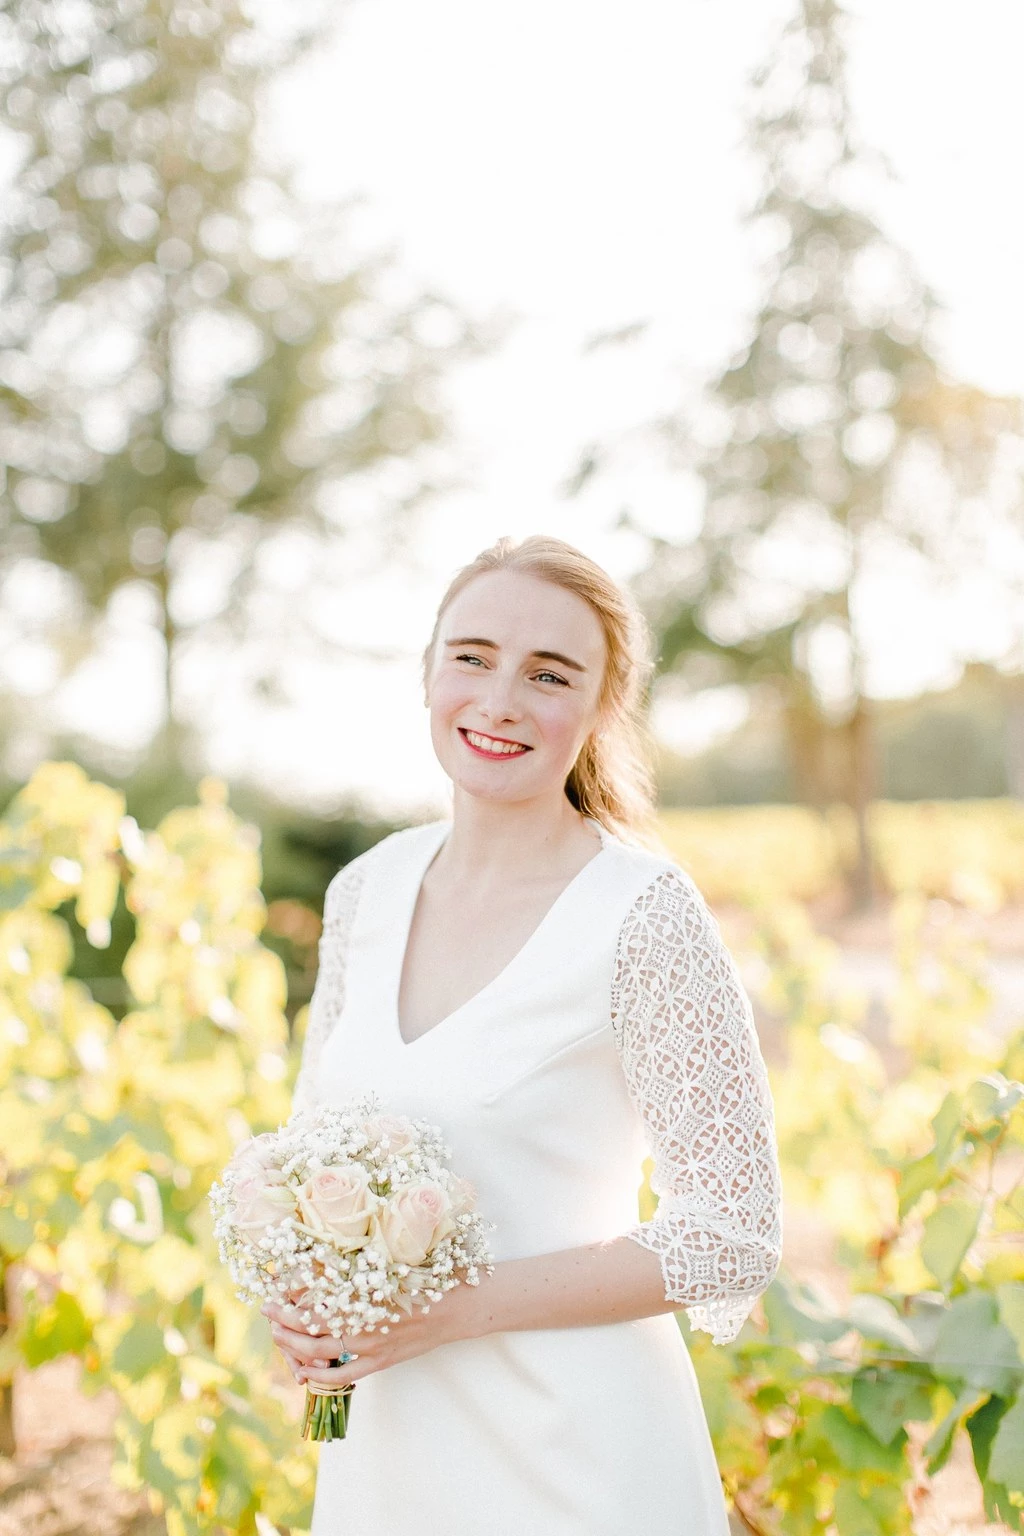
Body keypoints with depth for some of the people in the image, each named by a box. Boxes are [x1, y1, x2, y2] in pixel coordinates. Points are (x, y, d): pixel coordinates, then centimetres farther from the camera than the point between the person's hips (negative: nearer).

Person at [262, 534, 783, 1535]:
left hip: (570, 1454, -5)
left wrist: (456, 1308, -19)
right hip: (380, 1441, 5)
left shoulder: (643, 913, -17)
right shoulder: (368, 889, 0)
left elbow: (731, 1237, -15)